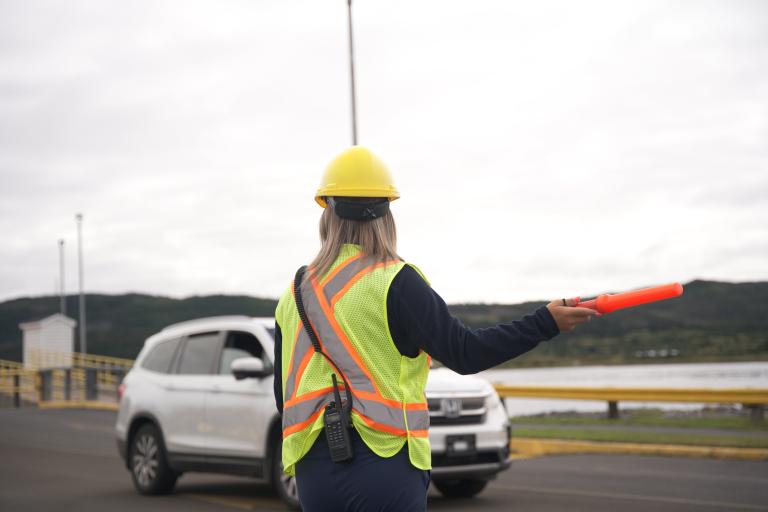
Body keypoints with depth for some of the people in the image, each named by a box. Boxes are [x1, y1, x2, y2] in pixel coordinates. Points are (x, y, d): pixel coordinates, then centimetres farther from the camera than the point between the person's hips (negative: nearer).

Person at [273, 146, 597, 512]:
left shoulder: (295, 292, 11)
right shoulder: (396, 282, -7)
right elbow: (464, 353, -9)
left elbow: (283, 393, 14)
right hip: (384, 464, -5)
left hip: (313, 468, 5)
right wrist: (545, 323, -3)